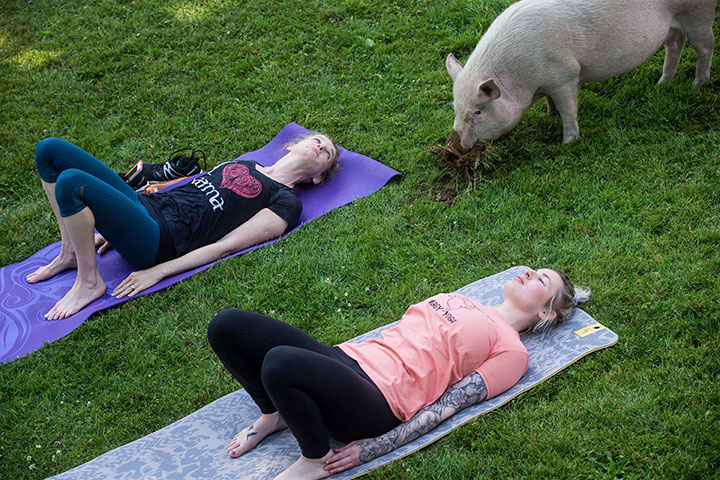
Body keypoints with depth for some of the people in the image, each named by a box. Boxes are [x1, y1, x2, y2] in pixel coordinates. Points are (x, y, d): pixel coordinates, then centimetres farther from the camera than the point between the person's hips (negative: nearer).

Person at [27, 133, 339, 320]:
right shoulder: (245, 165, 23)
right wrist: (112, 223, 18)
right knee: (50, 150, -2)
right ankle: (71, 253, 6)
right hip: (144, 203, 8)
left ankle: (90, 282, -13)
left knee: (72, 181, -30)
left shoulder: (286, 204, 1)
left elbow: (225, 246, -8)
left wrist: (158, 272, -16)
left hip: (154, 243, -8)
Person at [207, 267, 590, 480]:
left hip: (376, 399, -7)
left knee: (280, 362, -37)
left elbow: (448, 404, -5)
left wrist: (374, 449, -14)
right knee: (227, 326, -11)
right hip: (344, 357, 7)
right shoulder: (456, 299, 27)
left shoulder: (512, 350, 5)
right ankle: (274, 415, 8)